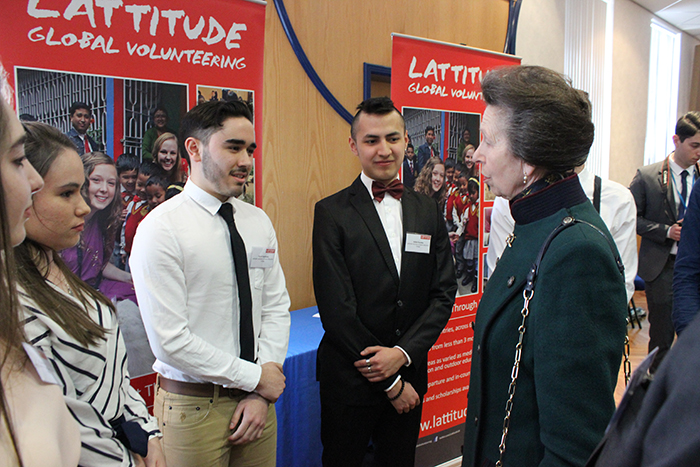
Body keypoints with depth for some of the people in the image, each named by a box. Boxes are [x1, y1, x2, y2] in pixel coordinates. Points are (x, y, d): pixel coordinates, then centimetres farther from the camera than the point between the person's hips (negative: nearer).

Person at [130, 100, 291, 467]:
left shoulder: (259, 222, 4)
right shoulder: (161, 229, -14)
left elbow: (276, 308, 4)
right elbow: (170, 340, -18)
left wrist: (262, 395, -5)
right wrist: (255, 377, -12)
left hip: (256, 396, 5)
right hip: (193, 405, -5)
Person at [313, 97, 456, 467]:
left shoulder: (428, 211, 4)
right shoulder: (332, 212, -10)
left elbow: (444, 293, 2)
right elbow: (336, 308, -14)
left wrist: (403, 353, -13)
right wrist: (390, 381, -11)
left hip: (410, 372, 4)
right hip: (350, 379, -4)